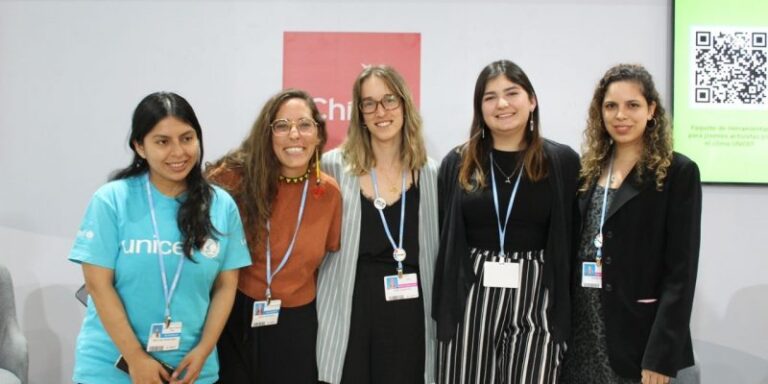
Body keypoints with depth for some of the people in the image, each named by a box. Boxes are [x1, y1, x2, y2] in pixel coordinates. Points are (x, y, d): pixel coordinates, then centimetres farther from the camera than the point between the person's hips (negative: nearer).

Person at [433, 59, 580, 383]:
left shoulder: (562, 162, 1)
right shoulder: (458, 163, 6)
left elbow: (571, 241, 2)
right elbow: (444, 241, 8)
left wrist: (567, 311, 0)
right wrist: (440, 310, 6)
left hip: (535, 302, -1)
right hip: (470, 303, 2)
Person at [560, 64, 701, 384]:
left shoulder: (678, 173, -6)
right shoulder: (589, 170, 8)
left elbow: (681, 272, -11)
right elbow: (573, 251, 10)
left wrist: (661, 356, -16)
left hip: (638, 337, -4)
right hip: (582, 332, 5)